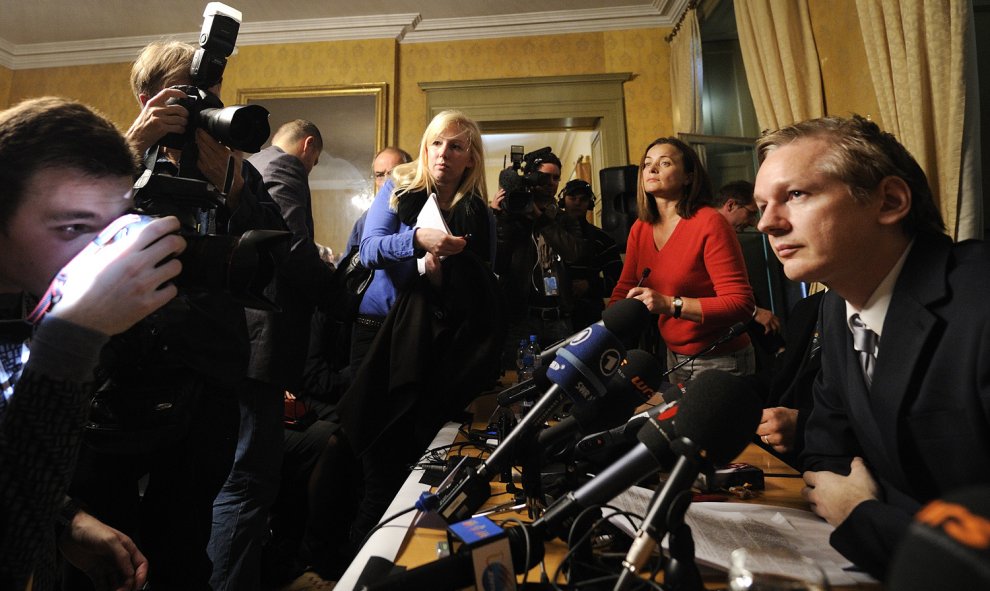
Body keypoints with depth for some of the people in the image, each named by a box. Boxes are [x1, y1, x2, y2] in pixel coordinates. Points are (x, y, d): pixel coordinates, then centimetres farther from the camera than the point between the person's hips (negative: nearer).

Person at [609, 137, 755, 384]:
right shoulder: (640, 229, 0)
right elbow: (624, 290, 1)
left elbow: (741, 304, -24)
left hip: (719, 361, -6)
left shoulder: (710, 223, -20)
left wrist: (670, 305, -34)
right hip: (674, 357, 6)